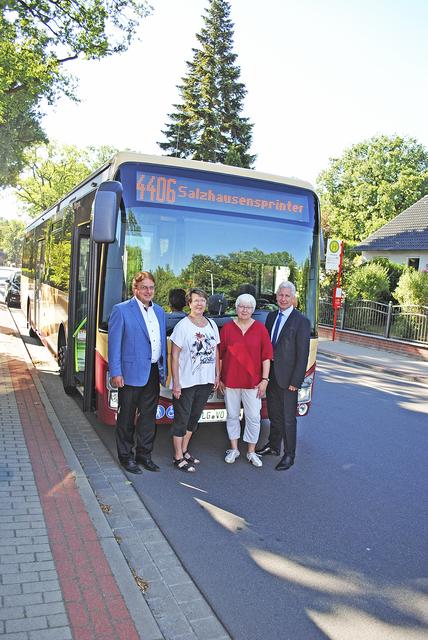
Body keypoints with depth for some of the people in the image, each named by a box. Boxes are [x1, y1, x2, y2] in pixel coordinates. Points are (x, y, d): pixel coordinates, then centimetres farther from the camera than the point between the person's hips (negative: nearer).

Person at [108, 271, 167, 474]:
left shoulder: (159, 311, 12)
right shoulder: (121, 310, -7)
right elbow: (114, 343, -10)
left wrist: (164, 369, 10)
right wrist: (115, 373, -14)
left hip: (154, 372, 6)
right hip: (131, 373, -6)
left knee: (148, 416, 14)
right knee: (127, 417, 7)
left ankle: (144, 454, 27)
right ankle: (125, 456, 21)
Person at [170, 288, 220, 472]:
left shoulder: (211, 324, 7)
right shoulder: (183, 326, -10)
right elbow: (174, 356, -12)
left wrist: (217, 375, 12)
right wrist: (176, 383, -15)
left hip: (206, 381, 6)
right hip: (186, 382, -6)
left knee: (194, 418, 17)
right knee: (182, 419, 4)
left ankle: (184, 450, 32)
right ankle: (178, 458, 14)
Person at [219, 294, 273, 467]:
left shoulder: (260, 329, -1)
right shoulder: (227, 328, 0)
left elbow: (266, 356, -1)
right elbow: (220, 355, 4)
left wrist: (265, 379, -5)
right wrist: (219, 378, 3)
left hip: (252, 382, -1)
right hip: (230, 381, 1)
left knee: (253, 417, 4)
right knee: (232, 415, 12)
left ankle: (251, 452, 20)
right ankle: (233, 449, 27)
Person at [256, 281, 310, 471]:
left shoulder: (301, 321, -12)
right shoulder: (271, 316, 8)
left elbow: (302, 354, -14)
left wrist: (295, 381, -15)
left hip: (287, 378, -6)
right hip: (270, 375, 6)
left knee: (288, 418, 4)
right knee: (274, 415, 20)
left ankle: (289, 455, 17)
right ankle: (273, 446, 36)